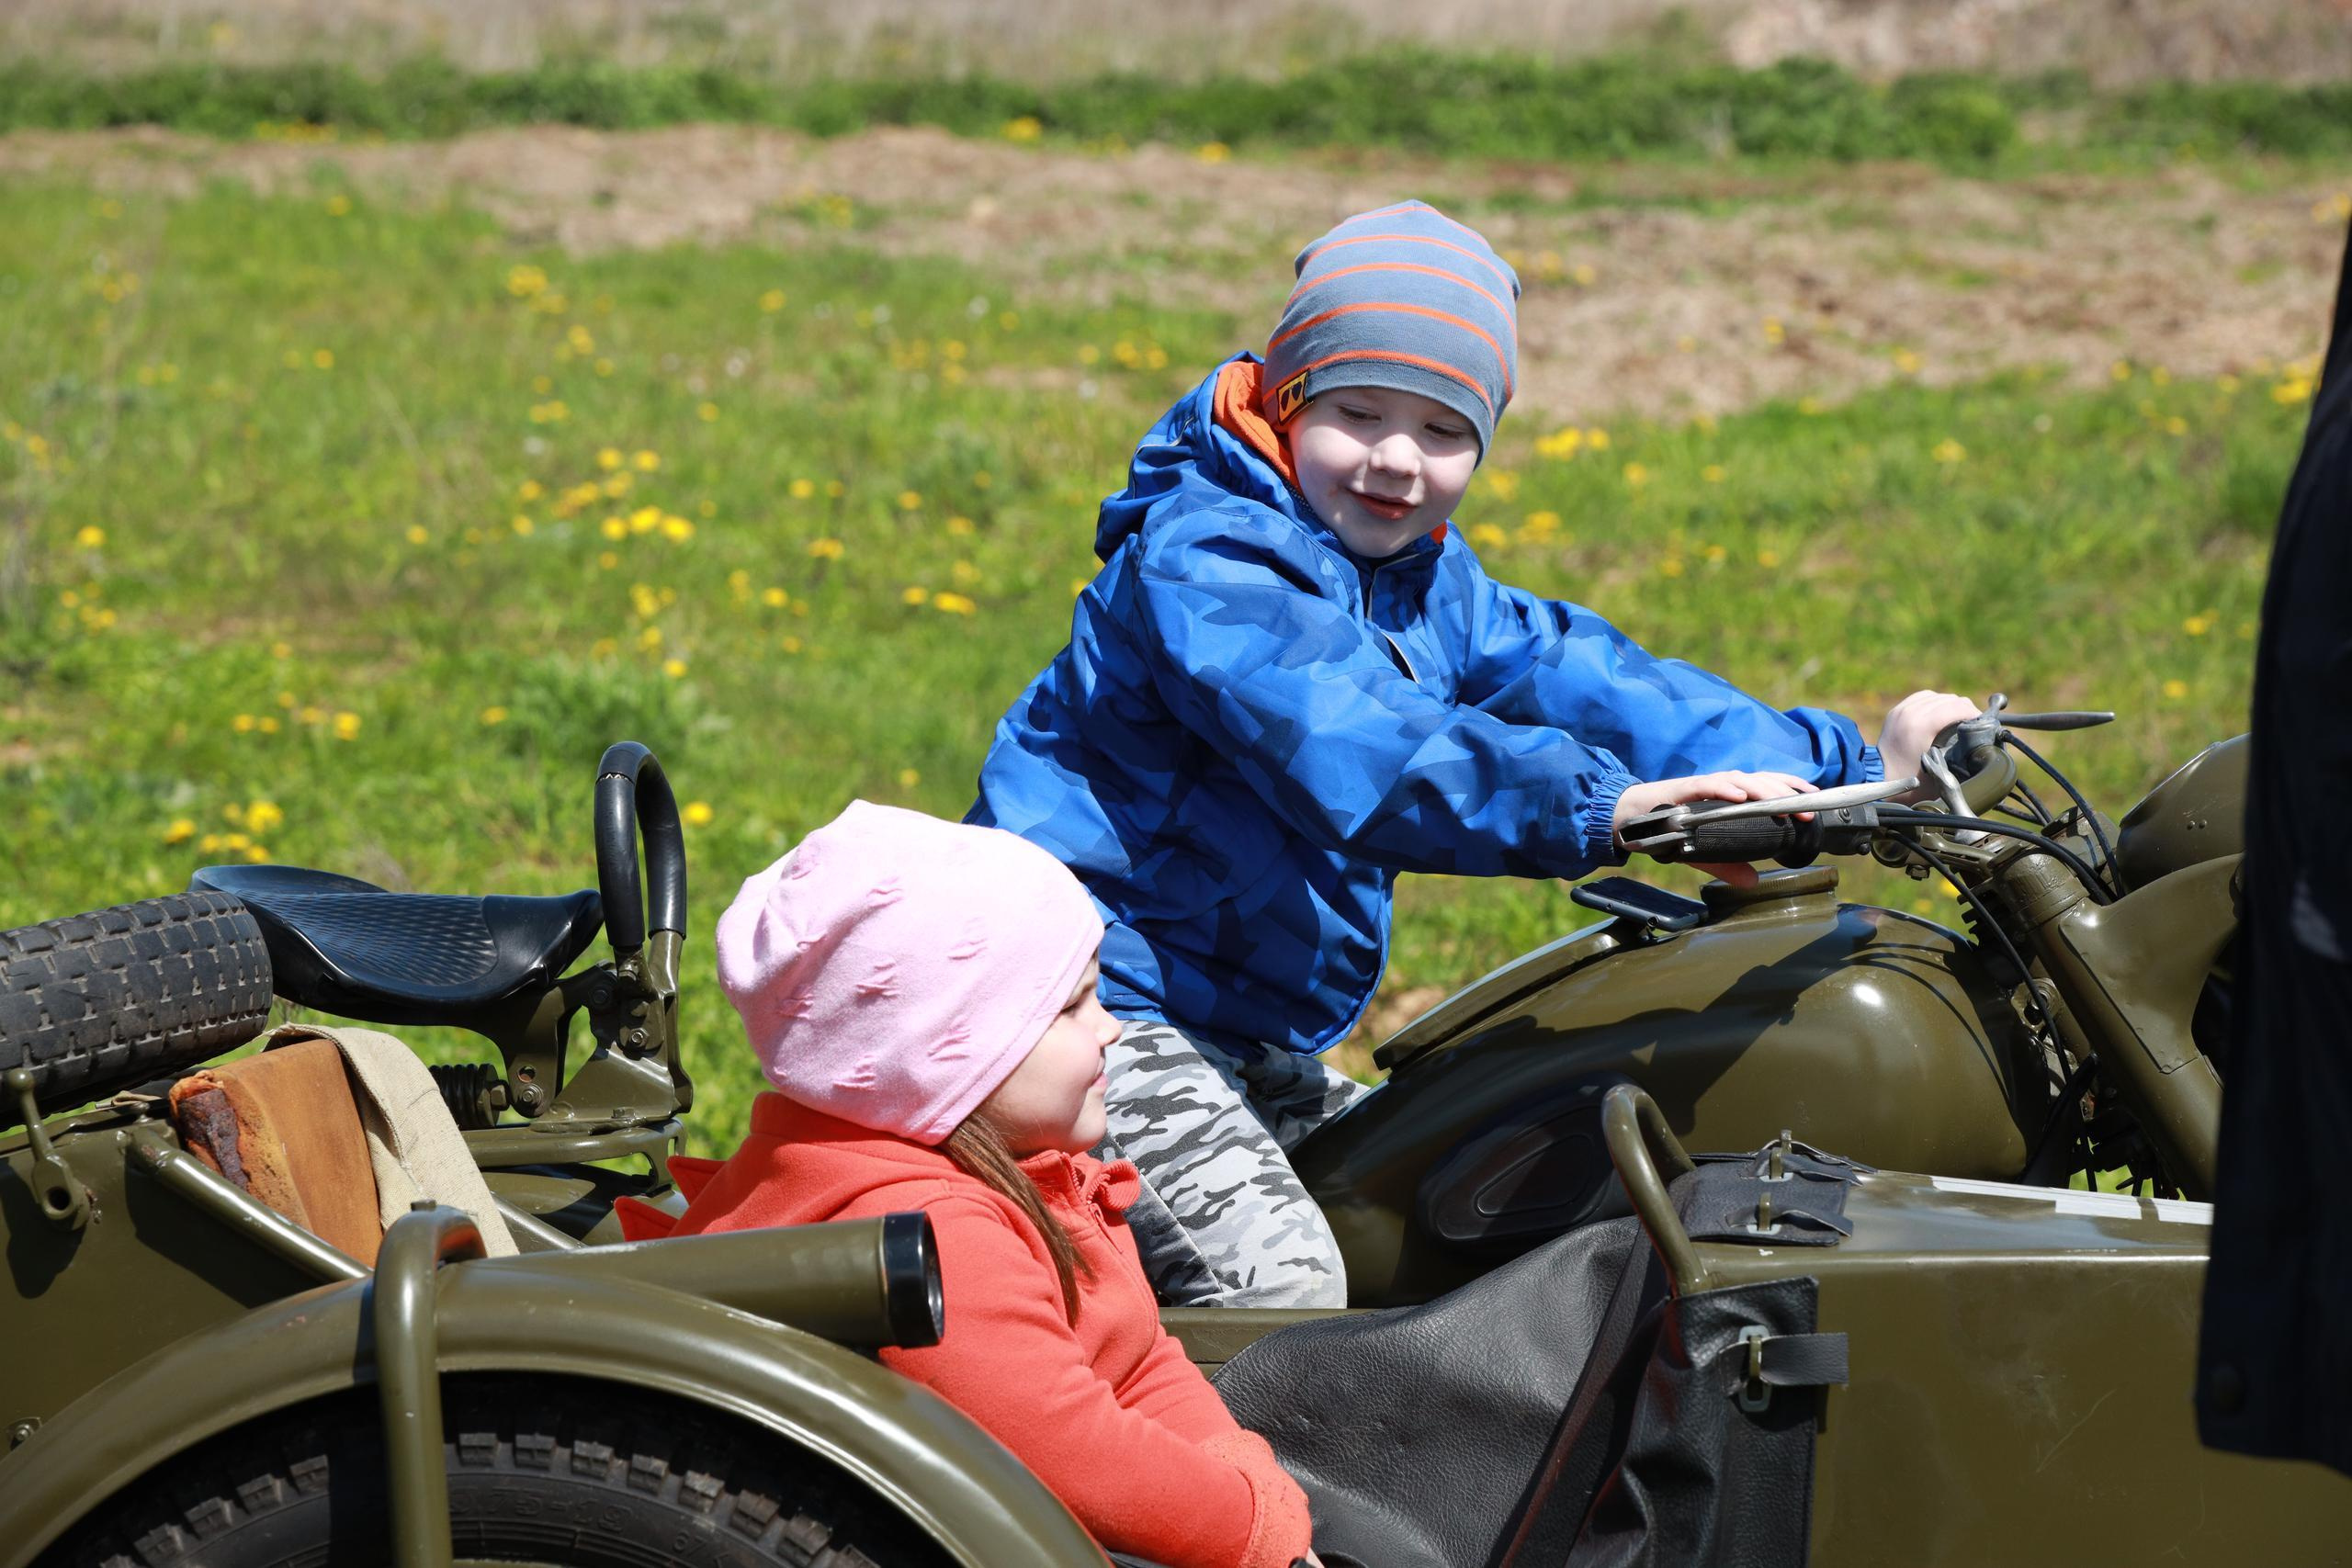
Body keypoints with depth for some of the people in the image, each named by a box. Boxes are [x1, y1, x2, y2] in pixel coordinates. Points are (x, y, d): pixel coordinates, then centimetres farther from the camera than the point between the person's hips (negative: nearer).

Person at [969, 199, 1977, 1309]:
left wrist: (1848, 769, -3)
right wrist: (1604, 804, -44)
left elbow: (1585, 683, 5)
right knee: (1279, 1278, -25)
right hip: (1096, 1003, -10)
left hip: (1244, 1040, 10)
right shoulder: (1205, 561, -19)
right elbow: (1352, 750, -34)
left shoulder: (1428, 583, 12)